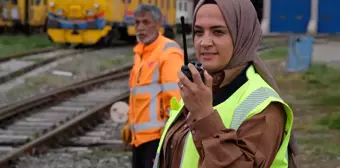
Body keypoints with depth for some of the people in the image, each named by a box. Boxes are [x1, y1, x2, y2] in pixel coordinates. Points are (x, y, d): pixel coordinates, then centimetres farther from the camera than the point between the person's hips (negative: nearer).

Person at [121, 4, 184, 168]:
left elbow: (175, 93, -17)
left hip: (158, 133, -9)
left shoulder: (168, 51, -11)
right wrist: (131, 122, 22)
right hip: (140, 134, 9)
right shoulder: (140, 52, 18)